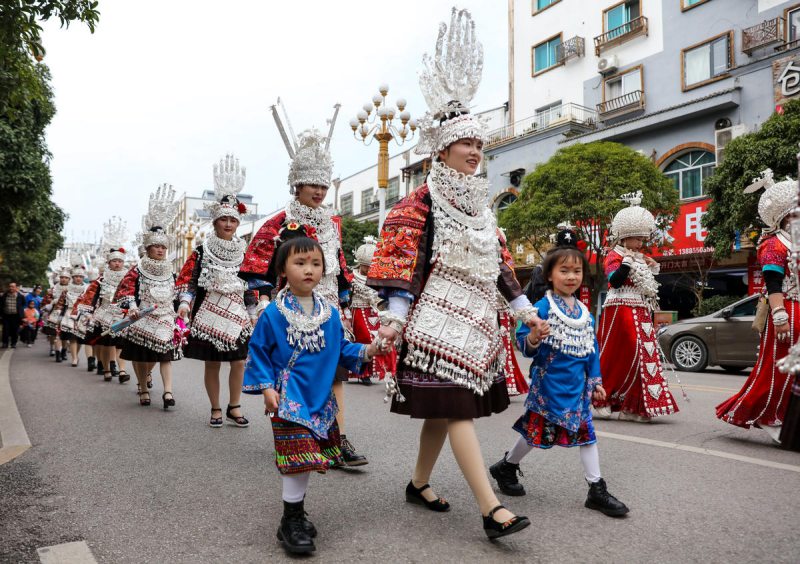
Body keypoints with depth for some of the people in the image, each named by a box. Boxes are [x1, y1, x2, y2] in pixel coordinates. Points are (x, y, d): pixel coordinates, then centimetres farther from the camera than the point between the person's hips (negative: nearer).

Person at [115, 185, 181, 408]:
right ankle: (143, 389, 20)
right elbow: (124, 290, -7)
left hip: (165, 319, 2)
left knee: (165, 354, -8)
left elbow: (176, 295, 16)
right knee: (140, 355, 6)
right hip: (142, 319, -2)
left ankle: (168, 391, -14)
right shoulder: (138, 270, -2)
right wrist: (131, 307, -20)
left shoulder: (170, 271, 9)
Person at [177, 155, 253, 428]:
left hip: (239, 315, 2)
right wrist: (185, 302, -16)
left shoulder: (246, 251, 6)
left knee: (239, 362, 2)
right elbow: (187, 279, -2)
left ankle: (234, 407, 18)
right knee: (212, 363, 5)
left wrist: (256, 310, 8)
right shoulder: (202, 251, -1)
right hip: (209, 314, -2)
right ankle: (215, 409, 19)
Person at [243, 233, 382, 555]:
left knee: (306, 459, 14)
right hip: (289, 400, -5)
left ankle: (296, 509, 35)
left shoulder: (330, 313, 4)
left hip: (320, 400, 5)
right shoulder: (273, 314, -8)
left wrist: (367, 351, -5)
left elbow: (341, 349, 11)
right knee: (299, 458, -8)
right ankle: (290, 523, 10)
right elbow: (259, 352, -2)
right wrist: (267, 387, -10)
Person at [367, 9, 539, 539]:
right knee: (456, 407, -10)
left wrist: (524, 308, 17)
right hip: (439, 316, -8)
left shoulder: (480, 203, 17)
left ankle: (419, 484, 28)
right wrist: (396, 316, -22)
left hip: (476, 315, 8)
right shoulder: (423, 200, -5)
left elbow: (499, 261, 19)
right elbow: (403, 258, -14)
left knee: (445, 408, 12)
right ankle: (492, 509, -9)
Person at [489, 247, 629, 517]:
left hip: (577, 384, 6)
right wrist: (533, 339, -37)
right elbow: (523, 344, -15)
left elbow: (592, 349, 16)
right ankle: (505, 467, 30)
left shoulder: (584, 312, 9)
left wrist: (595, 381, 15)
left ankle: (597, 490, 16)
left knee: (585, 430, 6)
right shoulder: (543, 307, -12)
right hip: (548, 382, -6)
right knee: (537, 429, 6)